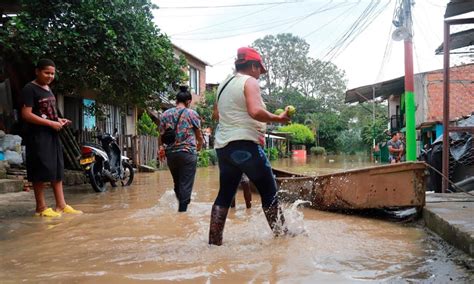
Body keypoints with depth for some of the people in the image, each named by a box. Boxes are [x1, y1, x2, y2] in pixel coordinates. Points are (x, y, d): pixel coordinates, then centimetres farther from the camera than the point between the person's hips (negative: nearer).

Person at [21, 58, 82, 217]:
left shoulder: (48, 89, 16)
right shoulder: (30, 89, -10)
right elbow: (26, 115, -18)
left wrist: (59, 120, 8)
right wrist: (51, 123, -19)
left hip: (52, 134, 9)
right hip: (38, 135, -9)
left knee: (57, 169, 8)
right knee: (41, 171, -5)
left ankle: (61, 205, 12)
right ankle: (41, 207, 5)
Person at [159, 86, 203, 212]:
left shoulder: (165, 114, 8)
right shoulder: (192, 114, 0)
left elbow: (161, 135, 5)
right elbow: (199, 136, 7)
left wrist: (162, 148, 19)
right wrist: (198, 147, 26)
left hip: (170, 153, 4)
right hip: (188, 153, -4)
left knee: (177, 183, 18)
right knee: (186, 185, 0)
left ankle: (182, 207, 27)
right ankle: (182, 209, -1)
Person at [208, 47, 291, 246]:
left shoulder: (223, 85, 19)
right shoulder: (250, 82, -6)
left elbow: (216, 114, 27)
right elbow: (256, 111, -22)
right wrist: (279, 119, -10)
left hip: (223, 146, 8)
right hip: (245, 144, -8)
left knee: (225, 194, 10)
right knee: (269, 192, 2)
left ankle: (214, 241, 10)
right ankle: (281, 233, 9)